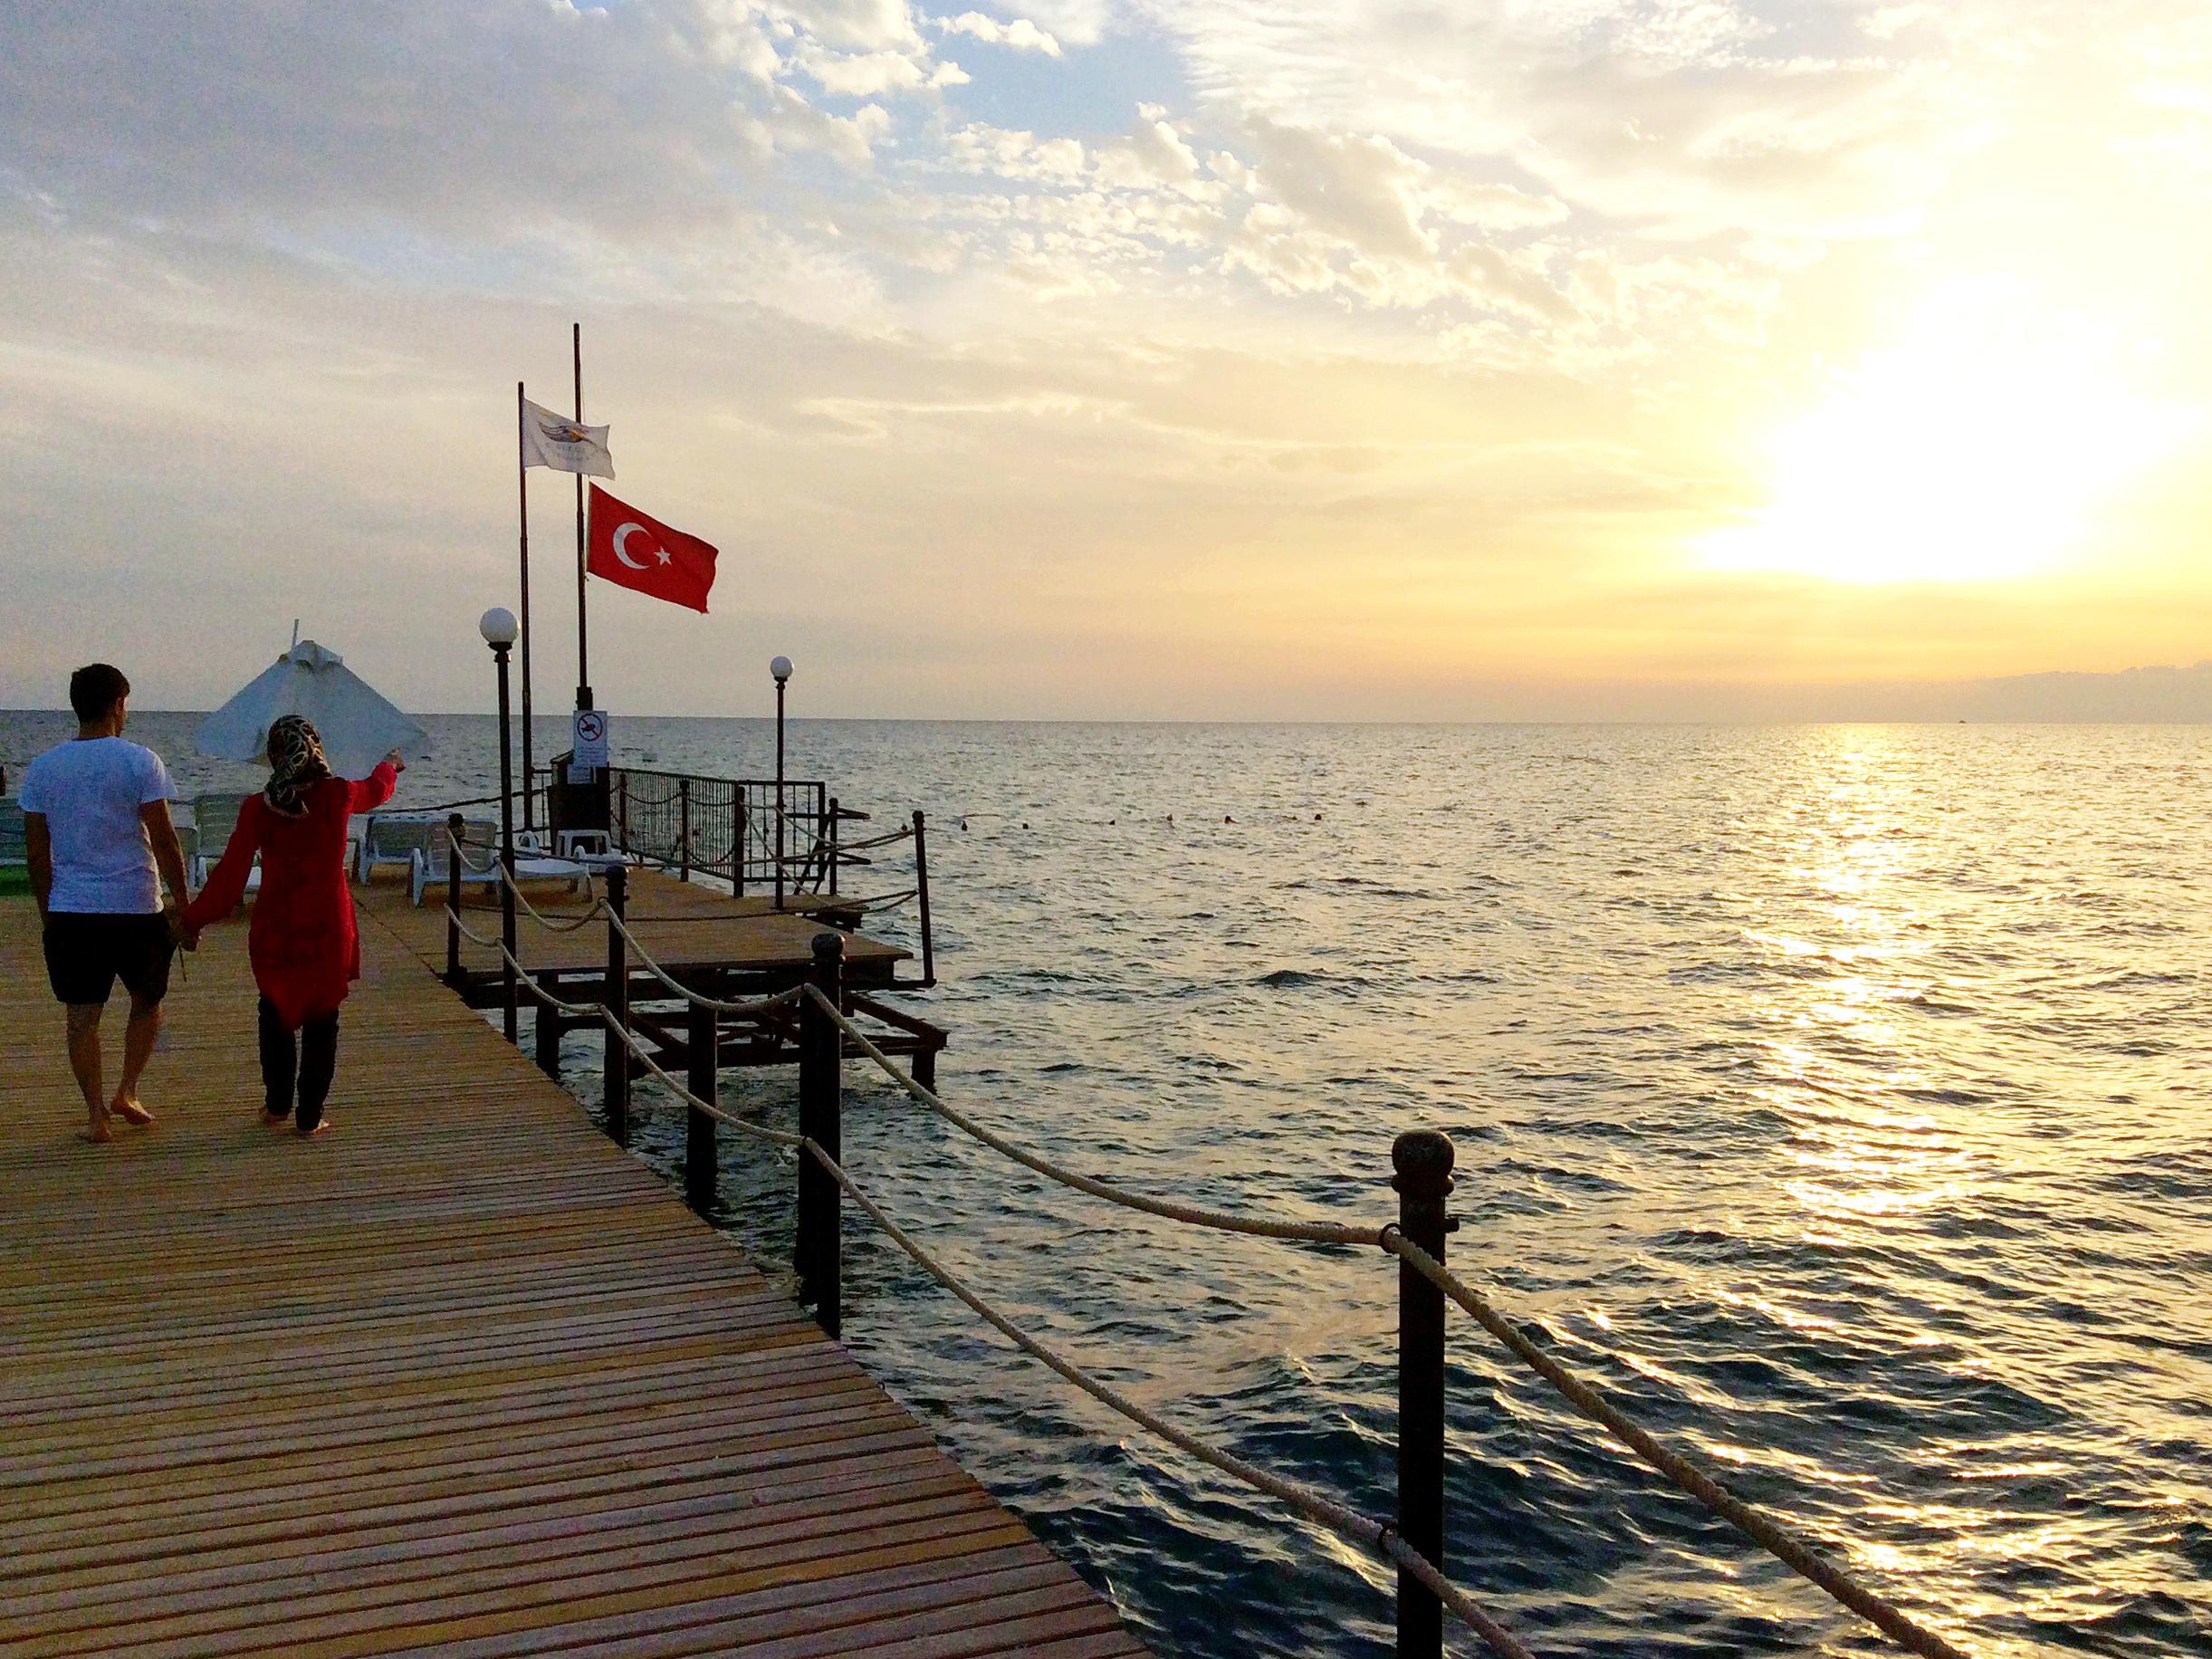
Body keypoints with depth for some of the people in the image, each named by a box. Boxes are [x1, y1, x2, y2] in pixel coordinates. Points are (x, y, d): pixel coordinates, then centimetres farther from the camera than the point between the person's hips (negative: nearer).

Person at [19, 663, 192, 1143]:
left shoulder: (41, 769, 4)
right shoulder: (139, 761, -7)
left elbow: (36, 852, 7)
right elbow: (164, 841, -8)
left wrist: (47, 914, 16)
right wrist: (182, 902, 0)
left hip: (69, 911, 2)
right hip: (136, 906, -2)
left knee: (82, 1015, 7)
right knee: (147, 1002, 18)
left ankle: (96, 1114, 7)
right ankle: (126, 1093, 12)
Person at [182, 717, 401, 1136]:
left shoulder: (257, 808, -10)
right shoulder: (337, 796, -7)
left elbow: (229, 875, -8)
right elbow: (376, 789, 16)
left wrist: (194, 920, 3)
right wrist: (389, 765, 40)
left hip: (274, 932, 0)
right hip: (329, 930, 0)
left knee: (276, 1014, 20)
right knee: (321, 1020, 9)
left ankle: (278, 1105, 26)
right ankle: (310, 1117, 11)